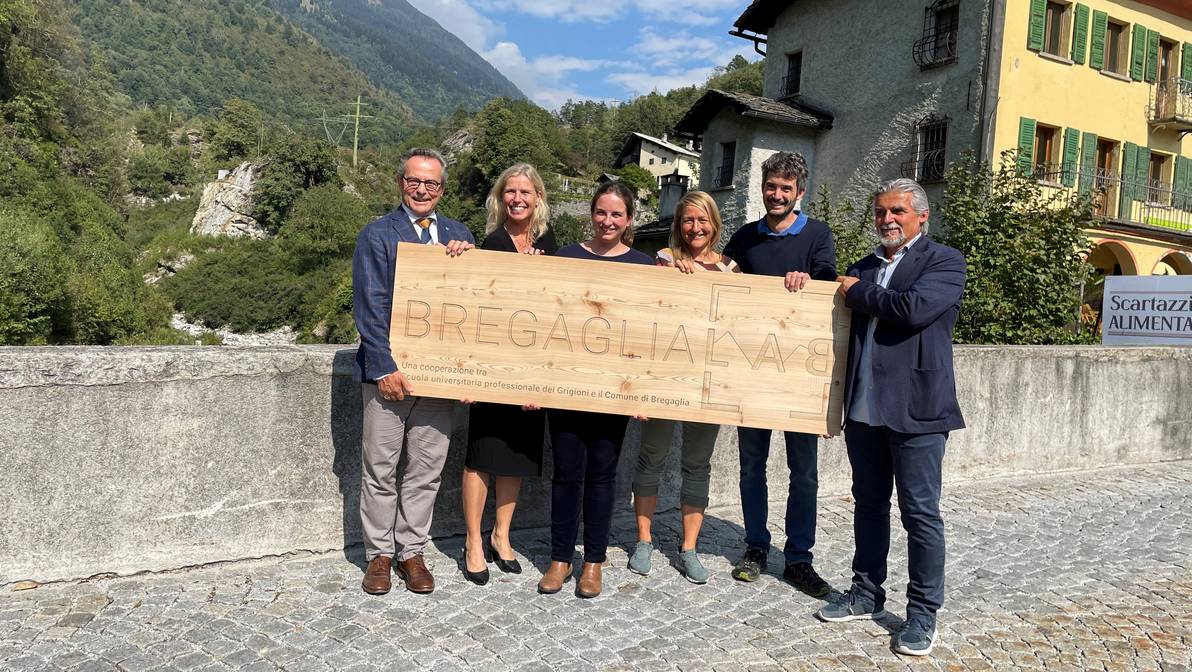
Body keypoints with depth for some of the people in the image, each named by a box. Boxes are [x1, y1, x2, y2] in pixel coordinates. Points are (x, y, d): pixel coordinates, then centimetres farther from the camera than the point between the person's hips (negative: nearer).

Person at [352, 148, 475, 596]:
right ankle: (379, 554, 21)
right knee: (380, 468, 6)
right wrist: (385, 367, -13)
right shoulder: (377, 235, 0)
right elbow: (369, 307, -6)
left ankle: (411, 551, 23)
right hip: (388, 371, -3)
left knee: (426, 470, 9)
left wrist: (466, 256, -11)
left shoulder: (458, 235, 12)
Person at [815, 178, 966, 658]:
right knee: (868, 504, 15)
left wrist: (856, 293, -8)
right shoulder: (862, 267, 17)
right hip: (863, 406, 6)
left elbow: (914, 308, -19)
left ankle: (922, 613, 14)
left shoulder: (944, 262, -2)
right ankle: (866, 593, 28)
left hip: (915, 407, -6)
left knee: (920, 512, 2)